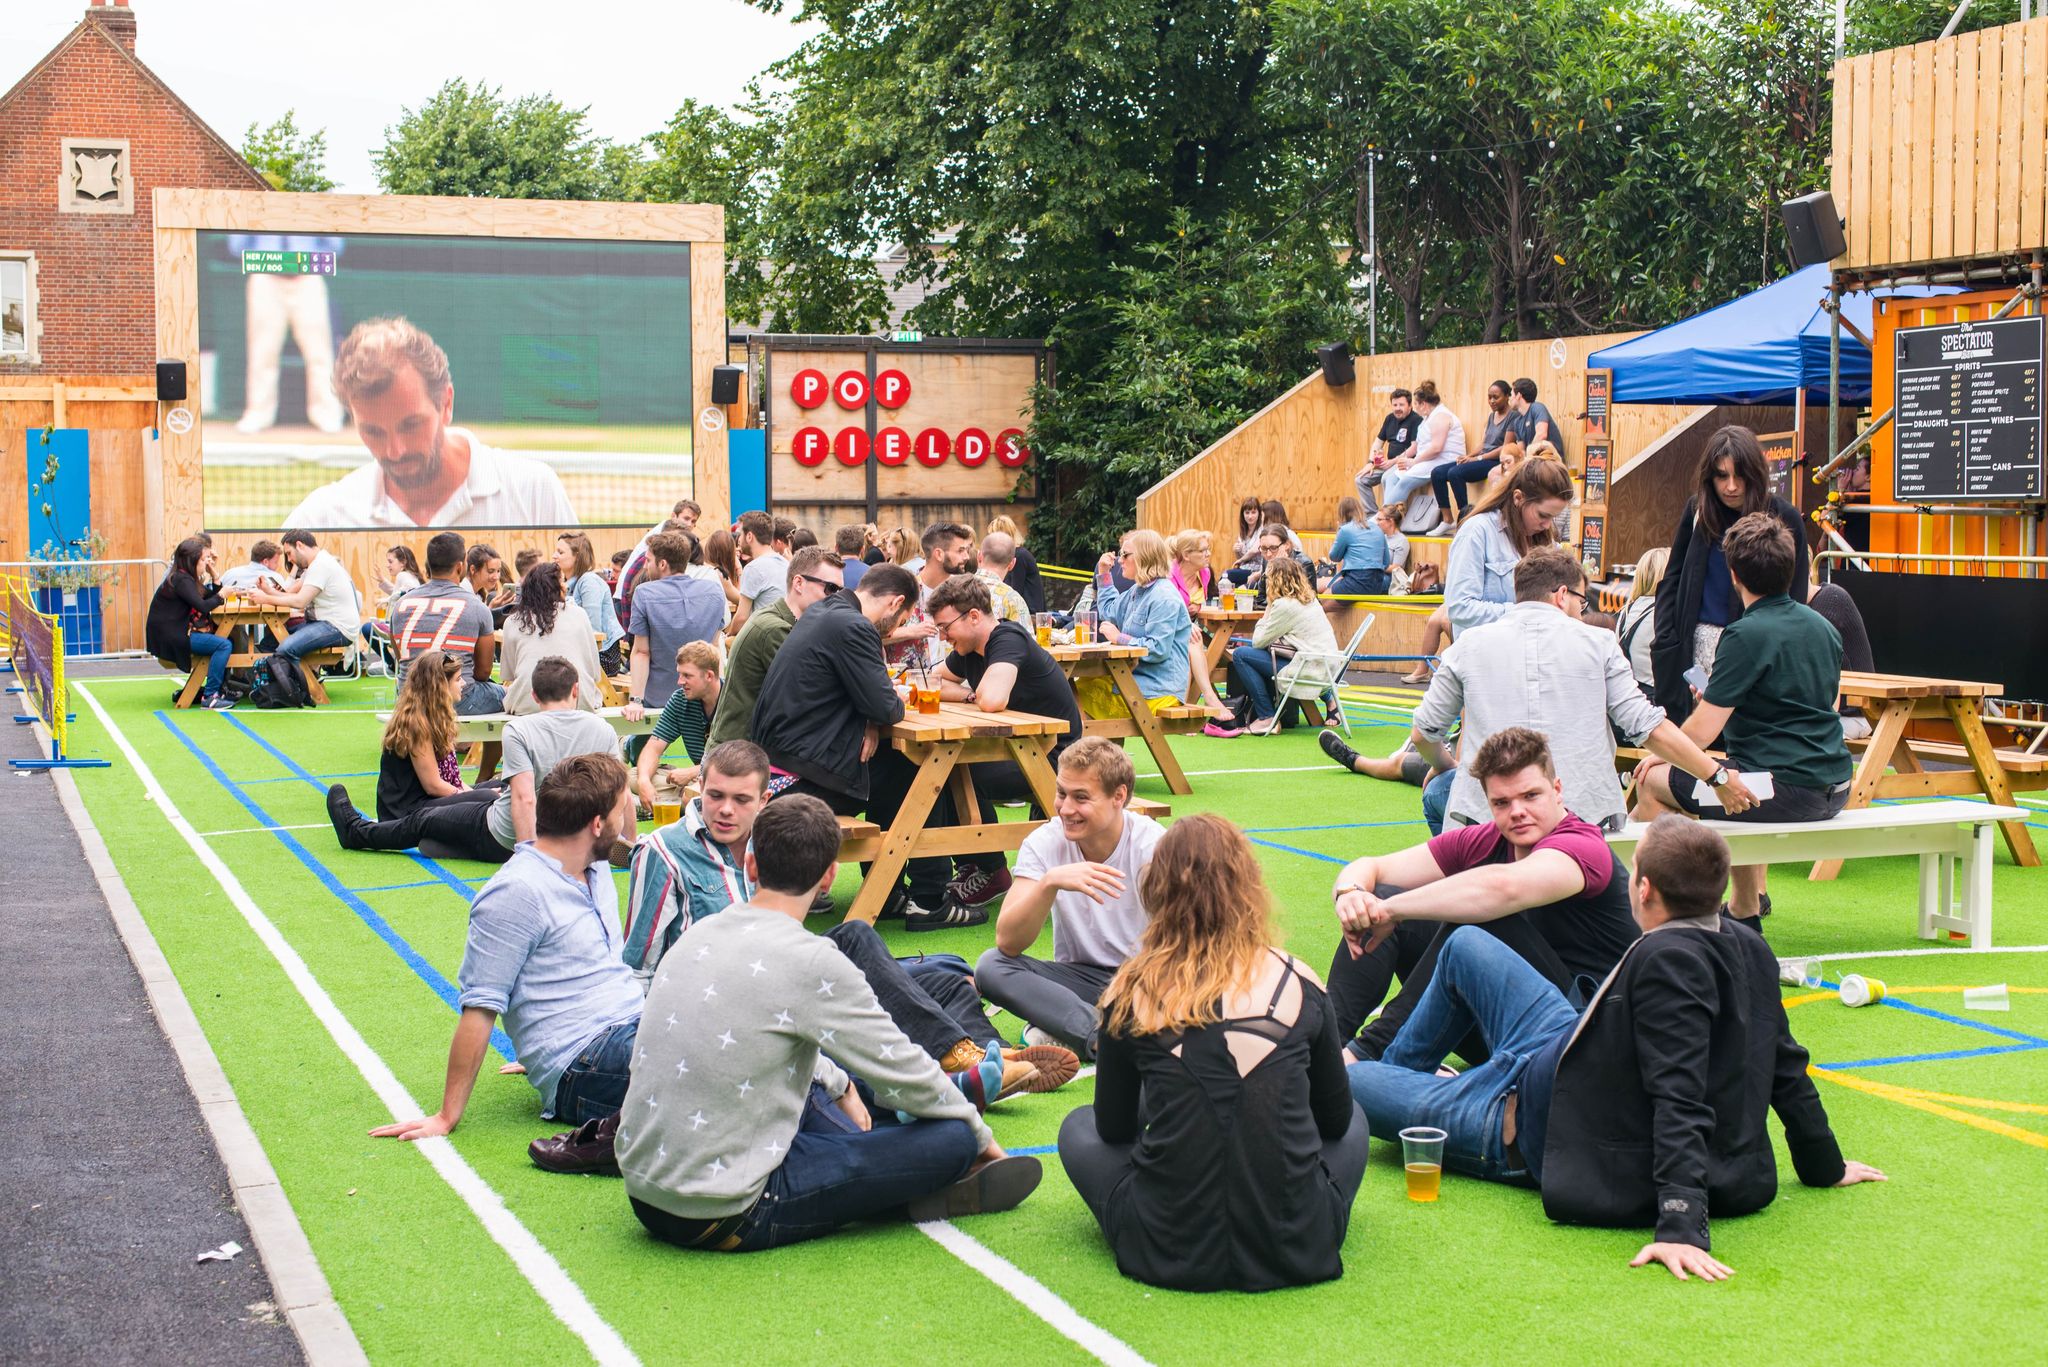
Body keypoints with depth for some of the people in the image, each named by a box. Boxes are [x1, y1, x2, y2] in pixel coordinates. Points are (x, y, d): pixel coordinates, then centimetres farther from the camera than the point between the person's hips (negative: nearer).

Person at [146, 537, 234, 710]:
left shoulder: (185, 577, 16)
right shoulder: (181, 580, -15)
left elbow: (210, 596, 16)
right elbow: (202, 606, -24)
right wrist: (221, 595, -10)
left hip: (178, 633, 11)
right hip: (170, 637, -11)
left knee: (221, 637, 18)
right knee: (224, 645, -20)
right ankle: (209, 697, -20)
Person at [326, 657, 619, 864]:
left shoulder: (518, 729, -20)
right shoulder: (603, 730, -9)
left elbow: (524, 798, -28)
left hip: (506, 839, -5)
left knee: (425, 819, 21)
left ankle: (356, 831, 45)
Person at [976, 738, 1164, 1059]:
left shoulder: (1151, 844, -14)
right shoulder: (1044, 843, -9)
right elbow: (1007, 943, -19)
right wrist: (1050, 882, -34)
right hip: (1079, 978, 2)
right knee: (990, 966, -24)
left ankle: (1059, 1029, -27)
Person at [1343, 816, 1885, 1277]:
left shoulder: (1666, 961, -34)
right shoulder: (1748, 948, -8)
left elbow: (1680, 1102, -39)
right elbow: (1787, 1068, 1)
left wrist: (1682, 1226, -44)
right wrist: (1824, 1166, 16)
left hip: (1529, 1128, -9)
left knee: (1346, 1080, 3)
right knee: (1465, 944, 24)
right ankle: (1395, 1069, 45)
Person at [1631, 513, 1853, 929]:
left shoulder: (1745, 635, -15)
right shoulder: (1824, 628, 9)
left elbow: (1702, 731, -16)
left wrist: (1660, 754, 5)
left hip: (1785, 792, -8)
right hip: (1834, 791, 8)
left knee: (1652, 782, 7)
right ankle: (1747, 907, 39)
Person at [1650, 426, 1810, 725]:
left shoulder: (1783, 518, -2)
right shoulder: (1697, 510, 7)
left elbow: (1795, 598, 1)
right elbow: (1672, 579, 13)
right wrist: (1665, 642, 2)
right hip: (1699, 641, 2)